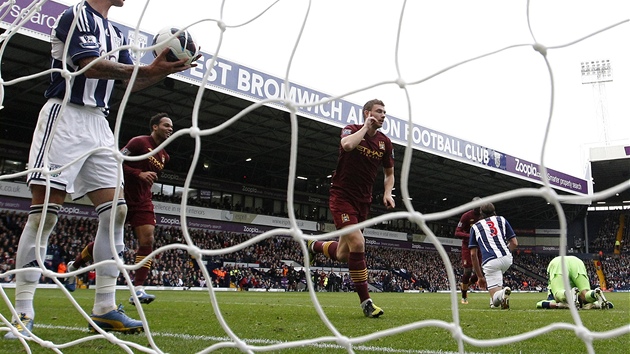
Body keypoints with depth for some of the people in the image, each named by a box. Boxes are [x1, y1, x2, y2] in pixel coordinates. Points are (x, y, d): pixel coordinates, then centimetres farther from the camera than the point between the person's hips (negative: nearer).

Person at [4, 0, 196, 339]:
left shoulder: (115, 33, 20)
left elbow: (132, 82, 19)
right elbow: (91, 66, -17)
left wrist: (165, 70, 3)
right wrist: (147, 69, -19)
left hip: (99, 123, 8)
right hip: (65, 115, -8)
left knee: (115, 209, -1)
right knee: (44, 212, -10)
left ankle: (104, 308, 3)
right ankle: (22, 314, -6)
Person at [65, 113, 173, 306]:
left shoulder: (164, 156, 12)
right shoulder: (139, 142, -10)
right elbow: (117, 161, -15)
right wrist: (139, 173, -24)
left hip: (143, 202, 6)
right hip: (124, 197, -5)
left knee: (147, 241, -13)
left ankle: (138, 289, -15)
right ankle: (74, 265, 31)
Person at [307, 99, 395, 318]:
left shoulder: (385, 142, 4)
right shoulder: (352, 129, -8)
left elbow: (389, 174, 17)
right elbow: (347, 145, -33)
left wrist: (388, 193, -2)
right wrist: (366, 127, -19)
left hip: (363, 201, 6)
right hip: (342, 196, -5)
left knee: (342, 255, 8)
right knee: (357, 243, -21)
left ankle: (315, 246, 42)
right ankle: (366, 302, -10)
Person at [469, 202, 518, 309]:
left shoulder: (475, 227, 19)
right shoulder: (502, 220, 21)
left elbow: (473, 254, 14)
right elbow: (515, 243, 15)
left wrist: (480, 277, 20)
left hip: (490, 261, -3)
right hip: (507, 258, 3)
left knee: (496, 299, 0)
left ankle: (502, 293, -32)